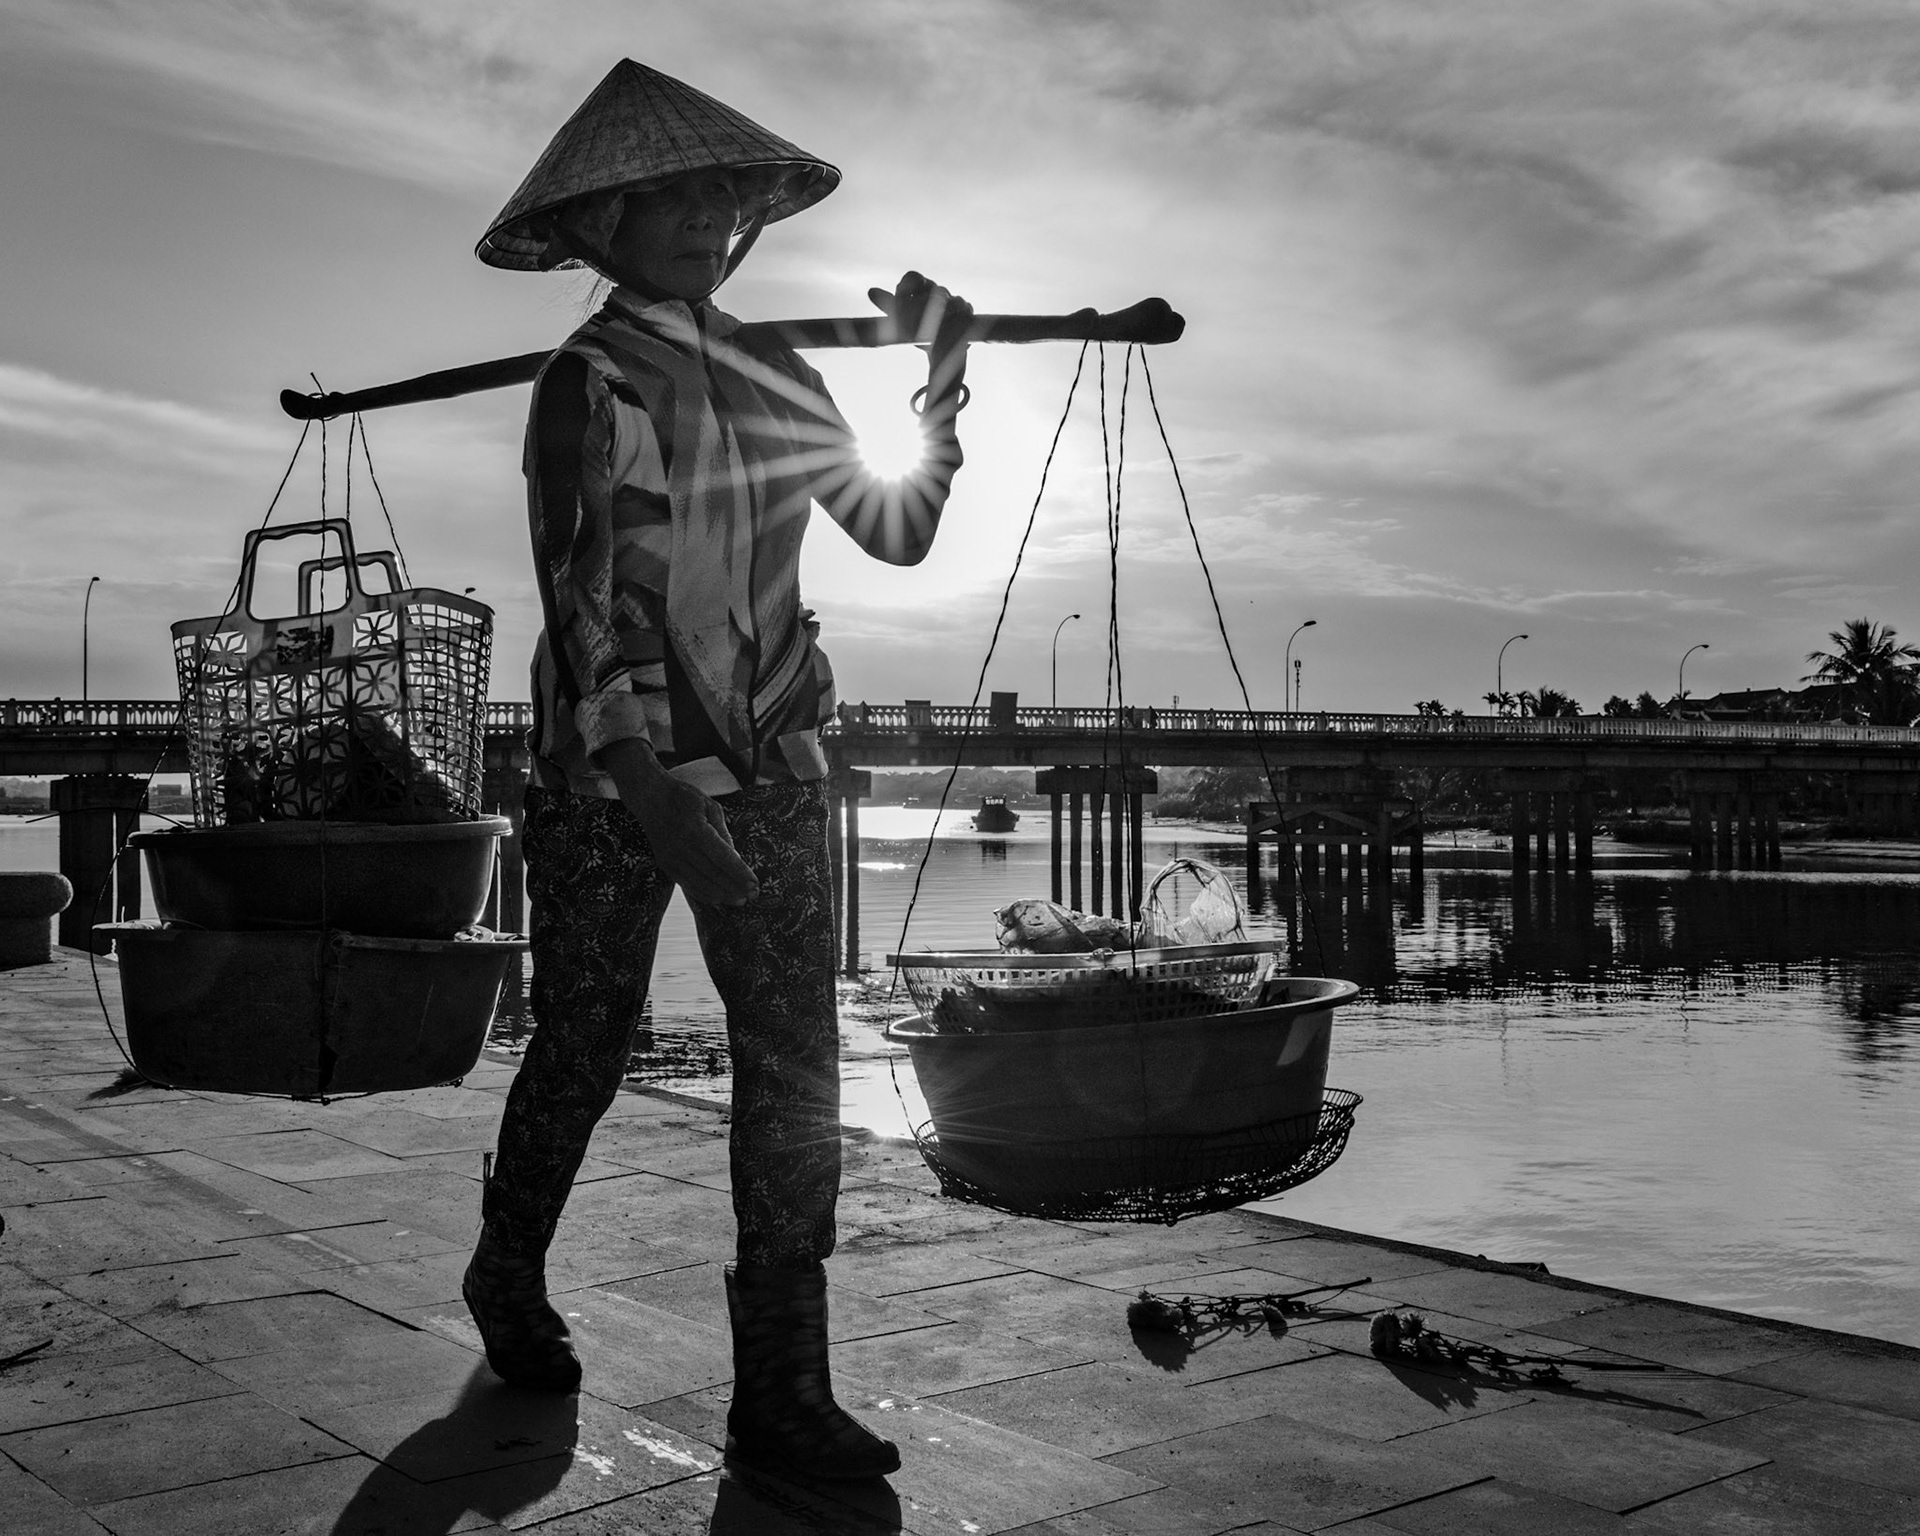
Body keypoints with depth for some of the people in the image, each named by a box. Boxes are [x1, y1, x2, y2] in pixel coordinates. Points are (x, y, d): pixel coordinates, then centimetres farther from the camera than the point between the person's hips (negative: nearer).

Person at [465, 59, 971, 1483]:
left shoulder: (775, 374, 10)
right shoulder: (590, 380, -7)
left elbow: (900, 527, 18)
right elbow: (584, 590, -18)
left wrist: (944, 378, 10)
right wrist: (644, 781, -30)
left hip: (770, 771, 5)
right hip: (611, 778, -4)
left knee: (797, 1068, -2)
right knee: (583, 1054, 10)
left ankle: (782, 1390, 6)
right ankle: (510, 1283, 38)